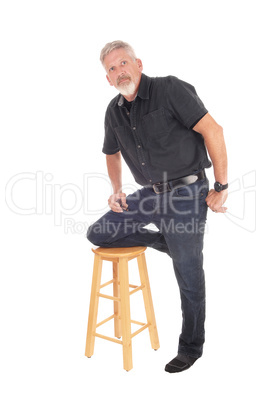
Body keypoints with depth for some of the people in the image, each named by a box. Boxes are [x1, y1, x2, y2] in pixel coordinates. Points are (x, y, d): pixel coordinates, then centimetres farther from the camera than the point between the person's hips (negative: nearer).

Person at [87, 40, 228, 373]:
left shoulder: (169, 89, -12)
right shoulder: (114, 112, 8)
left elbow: (213, 131, -16)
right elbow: (111, 154, 24)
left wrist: (221, 187, -16)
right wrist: (117, 191, 9)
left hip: (186, 193, -6)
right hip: (152, 193, 7)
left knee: (189, 278, 1)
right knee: (97, 234, 2)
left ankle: (191, 347, 23)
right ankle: (167, 241, 15)